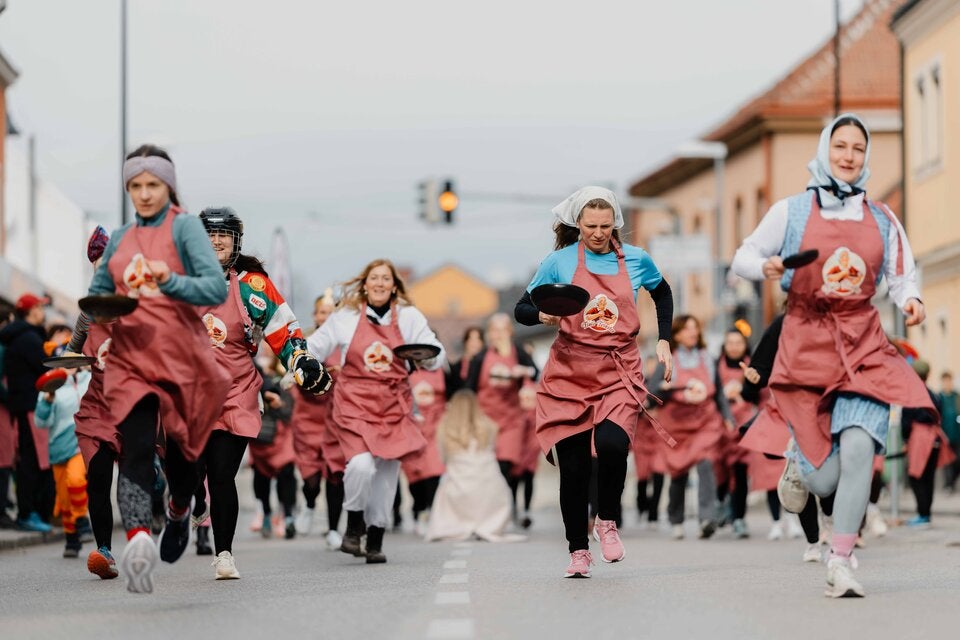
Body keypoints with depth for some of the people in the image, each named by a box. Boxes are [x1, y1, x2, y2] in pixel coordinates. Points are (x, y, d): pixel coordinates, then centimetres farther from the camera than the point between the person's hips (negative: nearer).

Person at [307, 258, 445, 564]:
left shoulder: (409, 316, 4)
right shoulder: (346, 316, 3)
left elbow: (435, 356, 3)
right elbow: (315, 347, 11)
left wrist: (427, 356, -19)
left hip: (394, 404, 2)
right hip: (354, 402, -2)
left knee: (387, 472, 3)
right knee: (361, 464, -21)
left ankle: (376, 541, 16)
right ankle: (353, 527, 3)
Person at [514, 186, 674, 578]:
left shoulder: (636, 260, 4)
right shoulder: (560, 262, 0)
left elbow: (662, 293, 25)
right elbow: (521, 310, 5)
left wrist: (663, 341, 16)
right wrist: (543, 315, -17)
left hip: (619, 372, 0)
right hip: (569, 372, 0)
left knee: (611, 444, -25)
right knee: (573, 465, -1)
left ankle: (608, 522, 1)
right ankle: (578, 550, 16)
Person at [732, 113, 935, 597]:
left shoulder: (882, 221, 9)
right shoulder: (792, 211, 3)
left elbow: (902, 277, 13)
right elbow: (744, 258, 8)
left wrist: (910, 301, -10)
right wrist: (765, 267, -15)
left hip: (864, 345, 2)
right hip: (807, 344, -2)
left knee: (858, 449, -20)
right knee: (826, 480, -4)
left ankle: (840, 564, -11)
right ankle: (799, 463, 36)